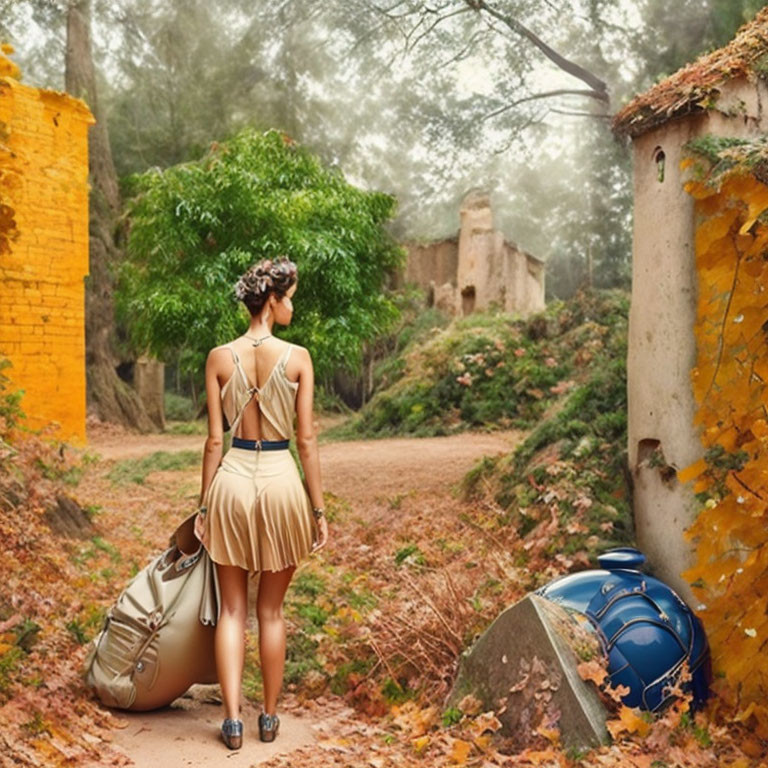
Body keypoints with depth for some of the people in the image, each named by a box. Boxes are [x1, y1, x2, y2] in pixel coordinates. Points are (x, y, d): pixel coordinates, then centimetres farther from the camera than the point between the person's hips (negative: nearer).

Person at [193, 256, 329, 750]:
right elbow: (307, 440, -7)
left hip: (233, 479, 1)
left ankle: (233, 719, 11)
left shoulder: (219, 358, -2)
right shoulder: (298, 357, -7)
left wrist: (204, 506, 6)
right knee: (272, 610, 13)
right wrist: (318, 509, 0)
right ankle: (270, 717, 24)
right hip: (281, 478, -1)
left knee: (232, 608, 13)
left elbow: (215, 440, -1)